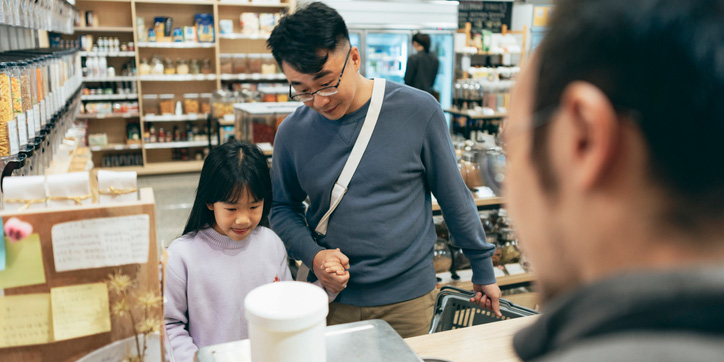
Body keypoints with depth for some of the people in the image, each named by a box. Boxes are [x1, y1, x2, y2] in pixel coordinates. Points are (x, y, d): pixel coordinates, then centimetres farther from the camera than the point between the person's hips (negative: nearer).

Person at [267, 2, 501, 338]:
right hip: (332, 298, 2)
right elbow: (282, 207, 8)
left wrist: (483, 270, 6)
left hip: (408, 296, -1)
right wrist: (312, 255, -10)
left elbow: (455, 197, -2)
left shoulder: (417, 111, -12)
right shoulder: (292, 133, -6)